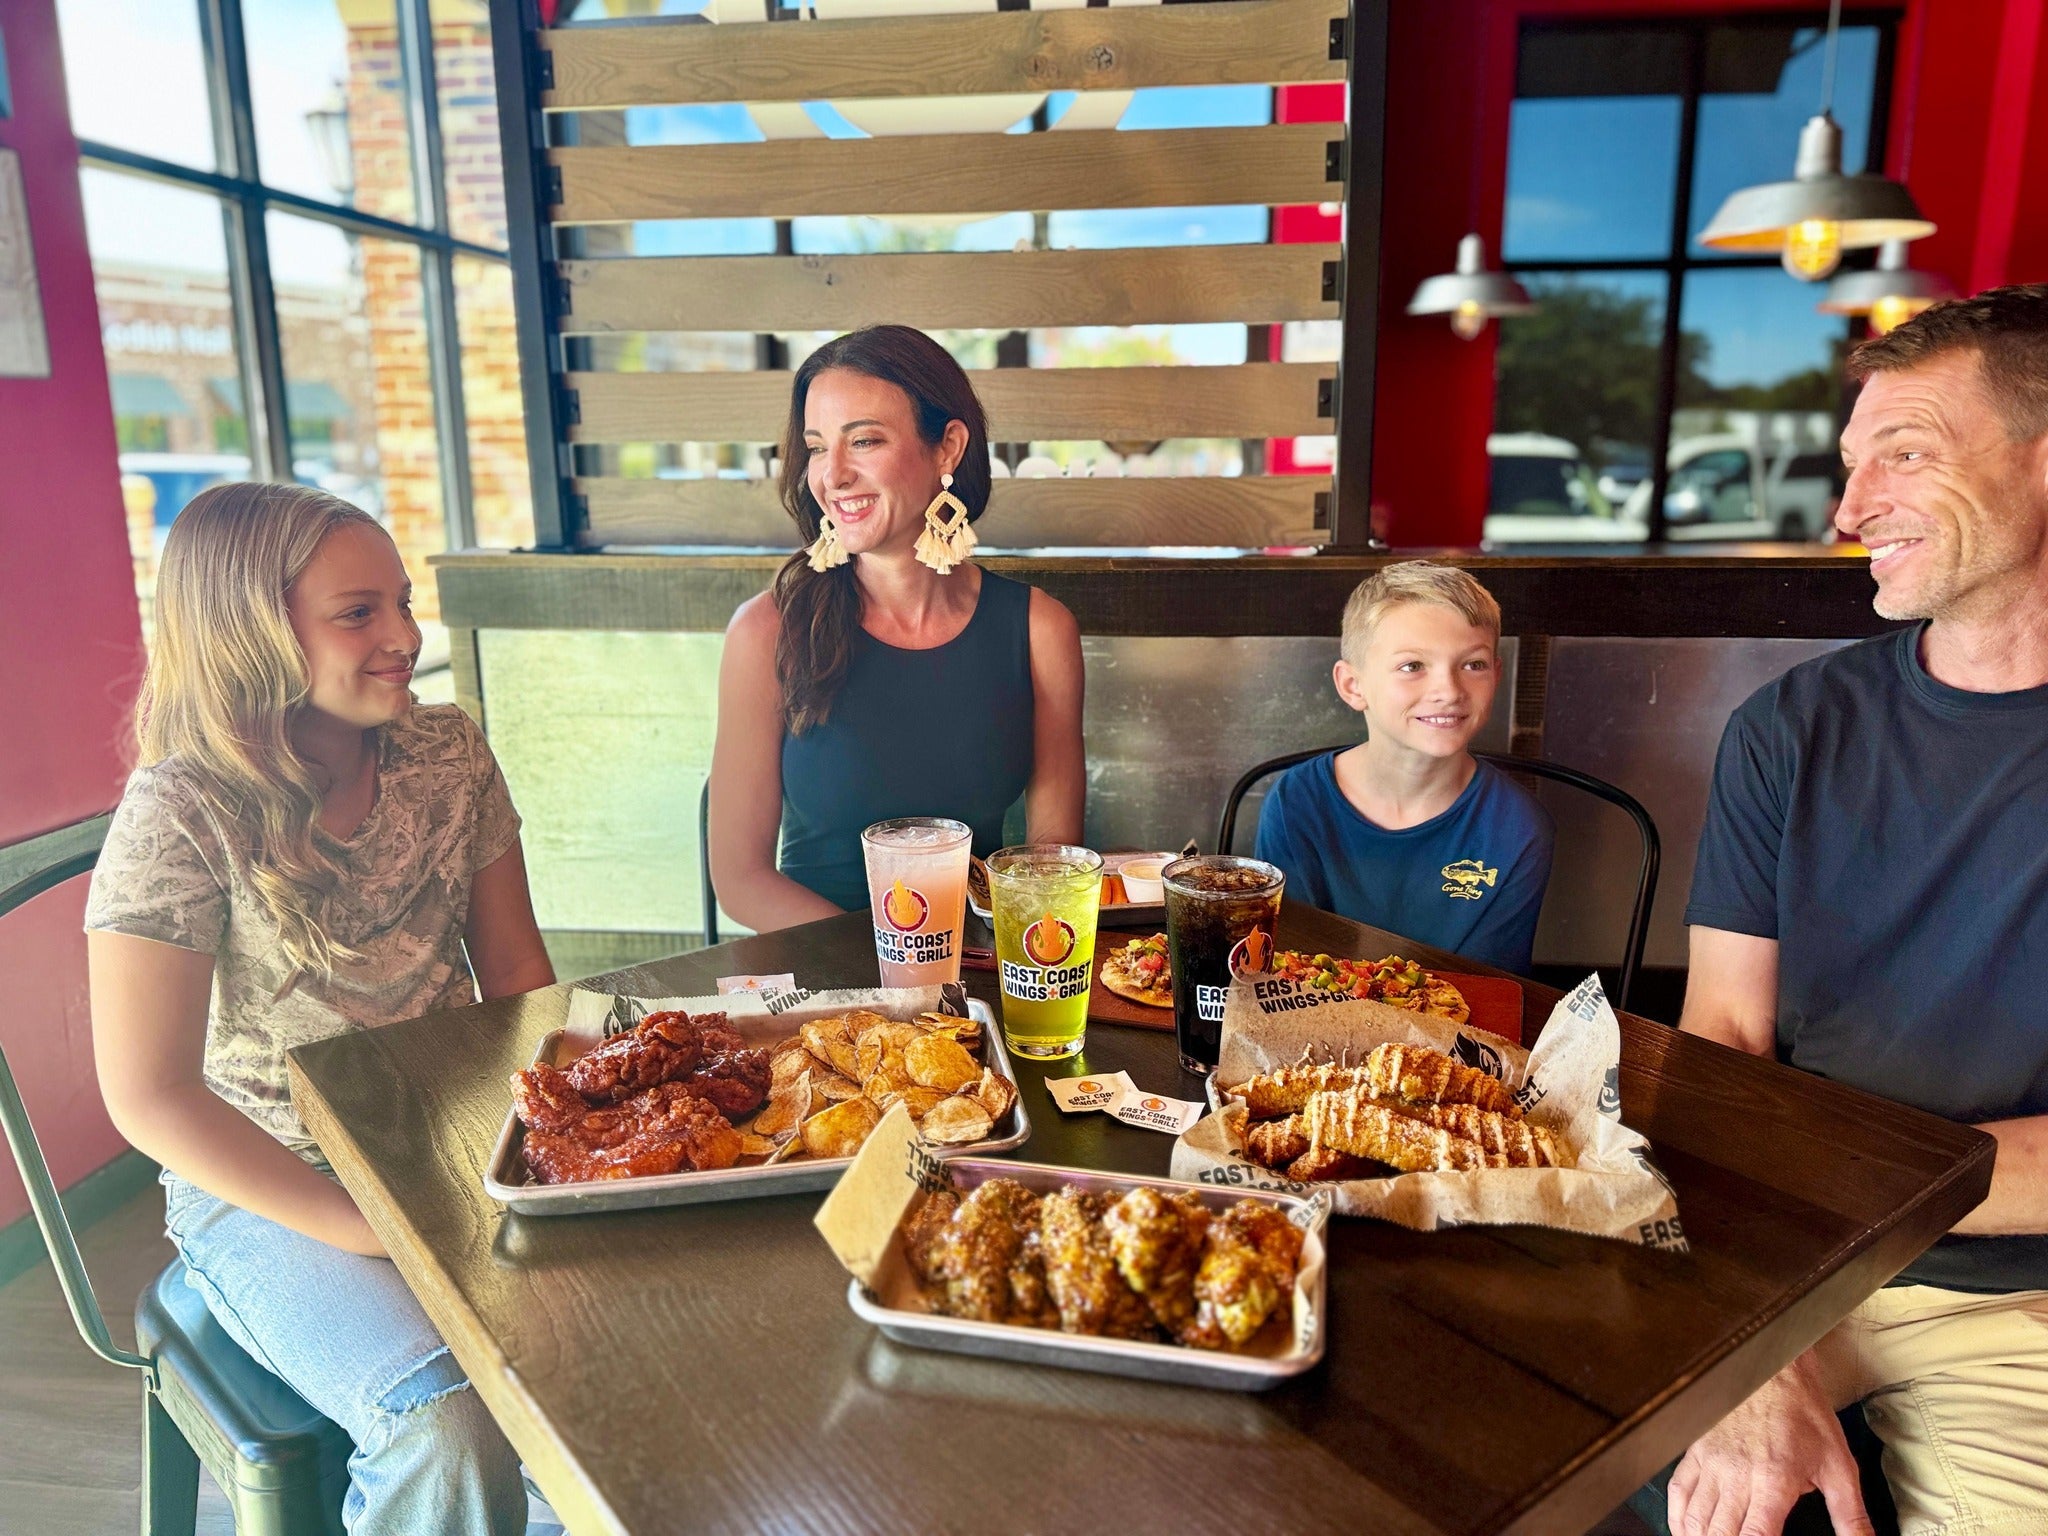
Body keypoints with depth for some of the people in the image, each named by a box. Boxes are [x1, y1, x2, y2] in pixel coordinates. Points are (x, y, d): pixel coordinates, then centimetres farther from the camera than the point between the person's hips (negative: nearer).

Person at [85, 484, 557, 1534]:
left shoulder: (446, 751, -1)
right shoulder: (183, 814, -16)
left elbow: (515, 973, 3)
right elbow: (150, 1097, -17)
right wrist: (374, 1230, -21)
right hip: (268, 1184, -4)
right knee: (452, 1430, -26)